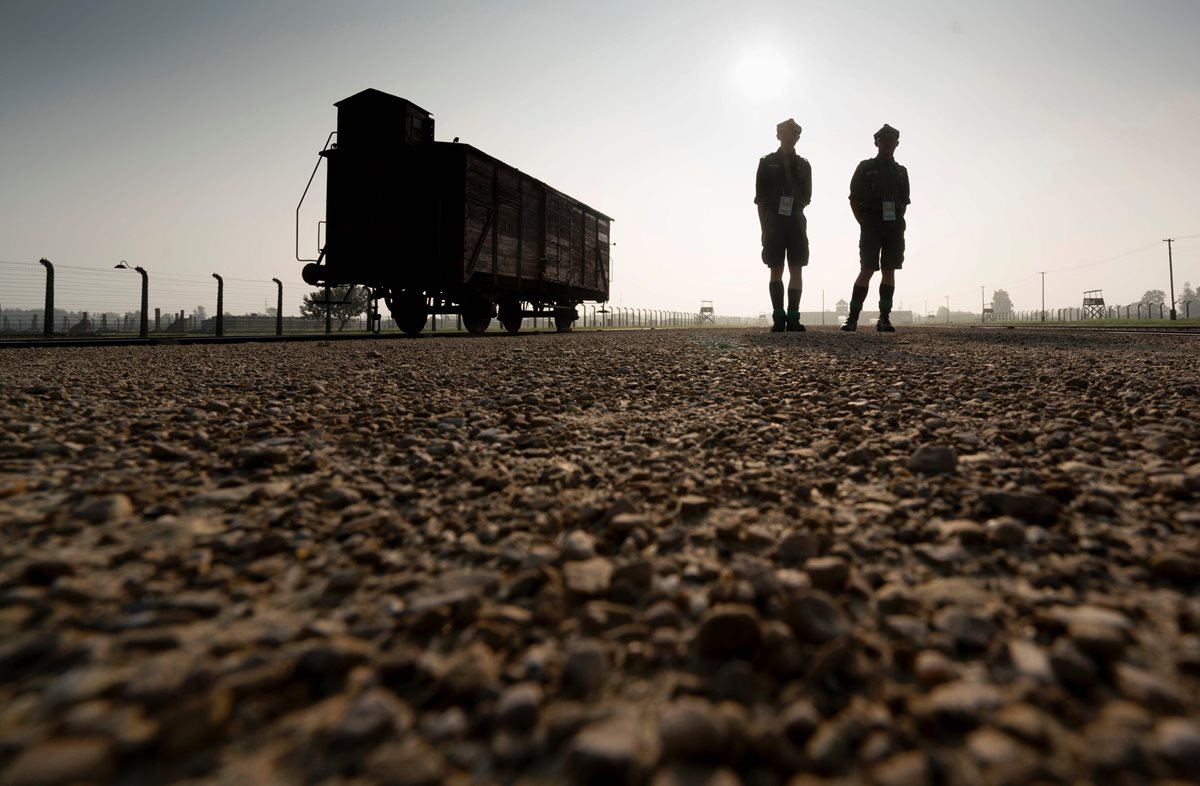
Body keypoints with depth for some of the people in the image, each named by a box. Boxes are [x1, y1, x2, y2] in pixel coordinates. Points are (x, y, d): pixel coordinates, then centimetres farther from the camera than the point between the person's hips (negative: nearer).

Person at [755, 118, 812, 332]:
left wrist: (794, 209, -2)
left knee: (796, 269, -4)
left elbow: (807, 198, 15)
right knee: (776, 270, -4)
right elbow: (760, 199, 3)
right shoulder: (767, 162, 6)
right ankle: (779, 318, -5)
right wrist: (764, 228, -3)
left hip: (796, 222, 3)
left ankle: (793, 318, -5)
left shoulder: (803, 165, 14)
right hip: (774, 222, -2)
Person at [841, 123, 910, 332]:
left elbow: (904, 202, 19)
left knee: (889, 270, 1)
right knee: (866, 270, -11)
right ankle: (852, 317, -7)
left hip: (894, 226, 4)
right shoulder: (866, 167, 5)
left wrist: (898, 222, 4)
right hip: (872, 225, -4)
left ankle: (884, 318, 3)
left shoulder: (901, 171, 17)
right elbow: (854, 199, 2)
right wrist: (863, 222, -6)